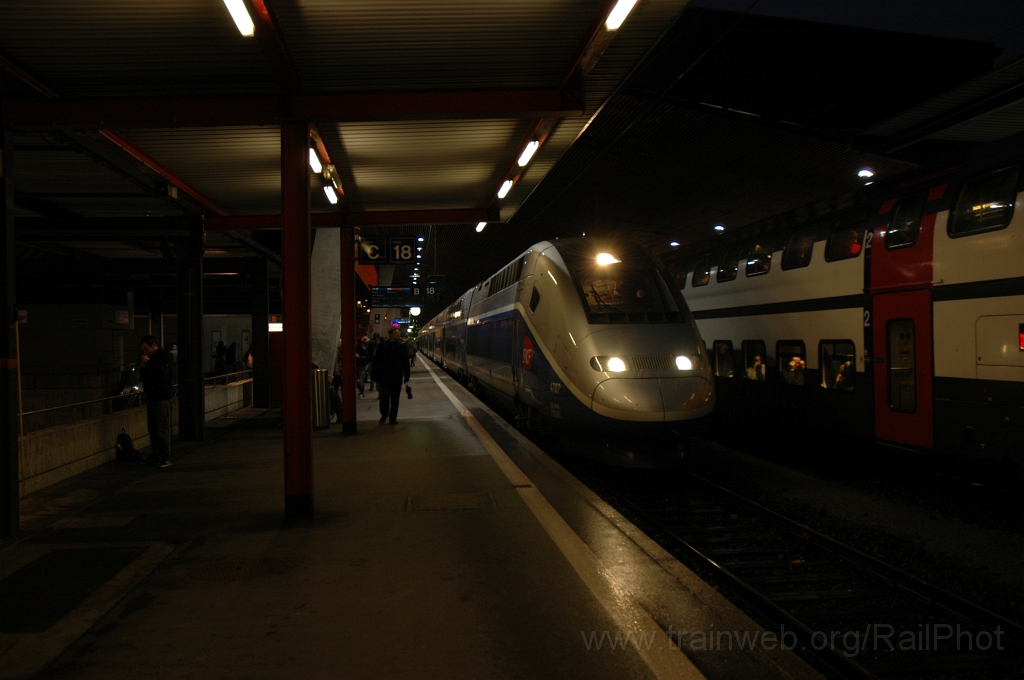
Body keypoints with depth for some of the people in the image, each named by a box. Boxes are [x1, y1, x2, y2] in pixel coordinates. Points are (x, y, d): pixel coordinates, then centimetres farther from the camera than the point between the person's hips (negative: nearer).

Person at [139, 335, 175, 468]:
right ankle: (154, 457, 17)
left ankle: (165, 459, -5)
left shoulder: (165, 358, -8)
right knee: (153, 429, 11)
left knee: (163, 430, -7)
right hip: (151, 397, 9)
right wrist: (143, 367, 2)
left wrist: (149, 363, -19)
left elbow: (163, 374, -23)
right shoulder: (151, 359, 18)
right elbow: (144, 377, 21)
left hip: (161, 398, -9)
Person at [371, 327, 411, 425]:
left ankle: (393, 417, 12)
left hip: (397, 377, 1)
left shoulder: (402, 346, 4)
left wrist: (406, 377, -1)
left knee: (395, 398, 4)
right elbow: (376, 362, 2)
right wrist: (376, 376, -3)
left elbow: (406, 363, 4)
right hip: (384, 377, -1)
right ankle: (384, 414, 19)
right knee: (384, 396, -1)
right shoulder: (382, 346, 1)